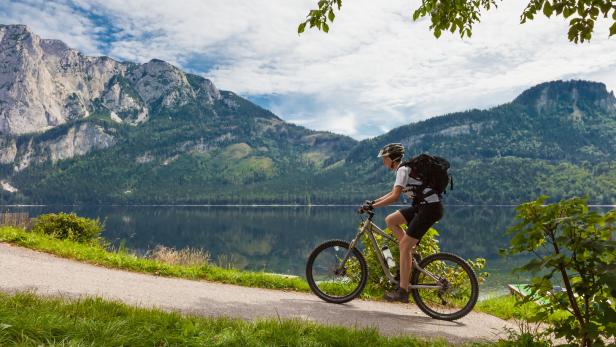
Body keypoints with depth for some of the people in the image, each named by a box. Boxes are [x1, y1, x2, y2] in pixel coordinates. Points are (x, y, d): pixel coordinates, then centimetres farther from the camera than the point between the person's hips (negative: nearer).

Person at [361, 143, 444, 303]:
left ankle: (402, 291, -3)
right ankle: (412, 252, 9)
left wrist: (372, 206, -19)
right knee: (390, 220, 6)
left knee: (404, 245, -9)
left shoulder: (403, 169, -14)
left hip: (431, 207, -9)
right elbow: (393, 192, 24)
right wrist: (373, 201, 15)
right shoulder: (403, 169, 15)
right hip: (423, 205, 9)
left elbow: (395, 197, -24)